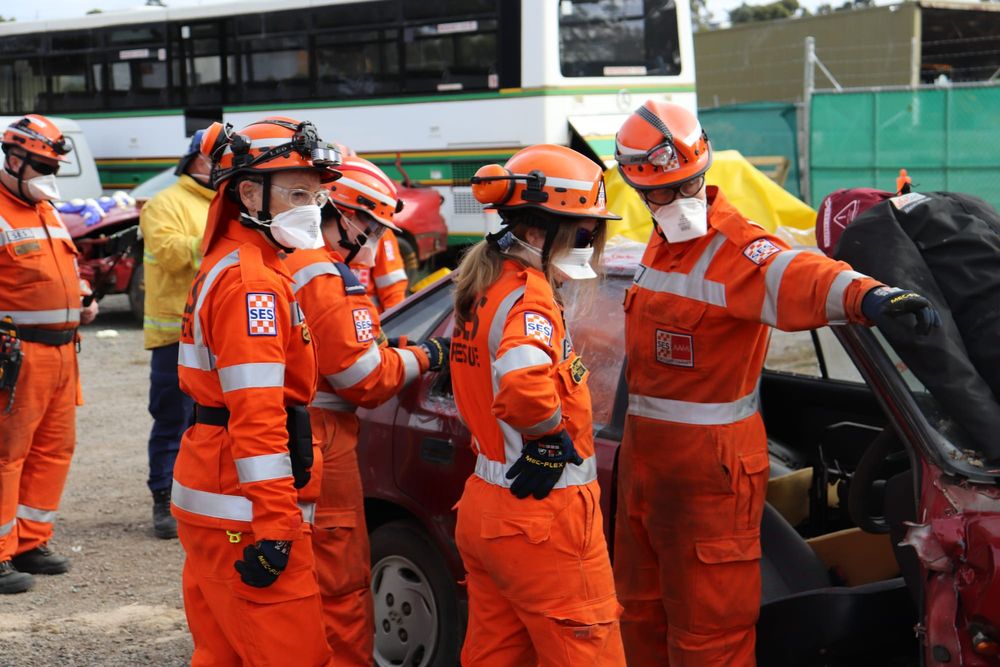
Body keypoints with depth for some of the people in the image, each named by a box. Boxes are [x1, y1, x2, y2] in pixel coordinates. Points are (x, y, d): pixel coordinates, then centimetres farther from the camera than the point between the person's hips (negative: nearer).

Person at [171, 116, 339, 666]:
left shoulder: (225, 268, 18)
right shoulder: (252, 282, -16)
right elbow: (257, 413, -22)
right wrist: (272, 527, -24)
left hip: (211, 500, 11)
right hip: (243, 514, -11)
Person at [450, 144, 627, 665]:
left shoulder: (482, 288, 11)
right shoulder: (527, 295, -17)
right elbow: (523, 384, -35)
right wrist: (552, 440, -19)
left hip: (484, 504, 9)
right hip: (541, 514, -9)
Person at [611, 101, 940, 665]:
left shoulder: (736, 248, -21)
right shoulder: (661, 244, 9)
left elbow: (799, 278, -43)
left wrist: (868, 295, -60)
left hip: (709, 466, -9)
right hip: (643, 454, 9)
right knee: (643, 609, 22)